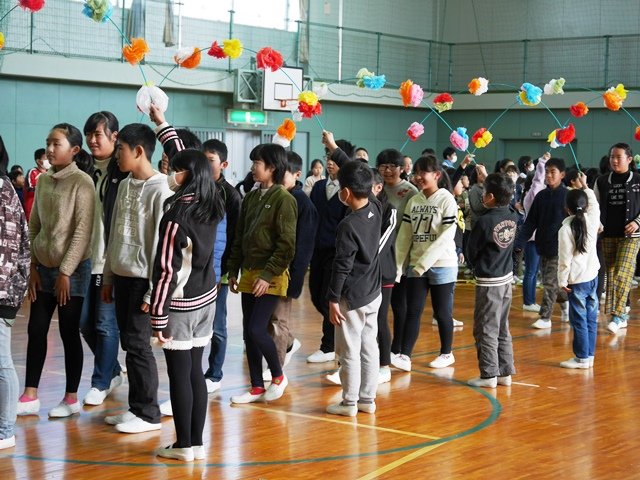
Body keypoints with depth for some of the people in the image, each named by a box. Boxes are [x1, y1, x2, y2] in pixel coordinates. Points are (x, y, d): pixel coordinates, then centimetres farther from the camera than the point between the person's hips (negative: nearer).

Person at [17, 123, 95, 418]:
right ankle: (30, 397, 14)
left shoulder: (82, 183, -12)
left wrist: (66, 271, -15)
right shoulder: (42, 181, 7)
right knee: (36, 330, 7)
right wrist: (32, 266, 6)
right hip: (44, 267, 6)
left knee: (69, 333, 1)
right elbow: (34, 227, 11)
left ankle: (71, 398, 12)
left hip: (72, 269, -6)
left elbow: (83, 231, -14)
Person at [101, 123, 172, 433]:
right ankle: (135, 407, 19)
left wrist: (154, 289, -15)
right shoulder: (124, 186, 11)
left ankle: (148, 414, 5)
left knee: (137, 344, -5)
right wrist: (108, 277, 14)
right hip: (122, 276, 8)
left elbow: (162, 243, -15)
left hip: (142, 279, -7)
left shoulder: (160, 190, -14)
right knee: (129, 343, 10)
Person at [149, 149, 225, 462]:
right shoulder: (212, 206, 2)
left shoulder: (176, 215, -18)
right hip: (206, 299, 7)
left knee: (179, 376, 1)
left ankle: (183, 446, 6)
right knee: (195, 372, 11)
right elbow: (189, 160, 16)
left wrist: (158, 315, -12)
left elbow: (166, 270, -17)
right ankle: (197, 443, 15)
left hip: (180, 305, -7)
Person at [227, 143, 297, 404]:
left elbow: (287, 245, -15)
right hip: (248, 275, 7)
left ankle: (278, 376, 11)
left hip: (271, 277, -7)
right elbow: (239, 237, 17)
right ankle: (257, 387, 17)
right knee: (248, 333, 8)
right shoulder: (251, 197, 11)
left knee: (257, 330, -11)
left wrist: (268, 275, -18)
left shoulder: (284, 199, -11)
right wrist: (233, 270, 13)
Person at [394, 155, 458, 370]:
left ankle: (446, 353, 21)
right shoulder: (413, 201, 6)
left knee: (441, 312, 6)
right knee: (413, 311, 1)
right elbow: (404, 236, 4)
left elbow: (446, 237, -16)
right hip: (415, 266, 4)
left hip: (442, 265, -4)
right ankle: (404, 356, -1)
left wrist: (423, 263, -19)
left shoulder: (447, 200, -9)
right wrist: (398, 265, -6)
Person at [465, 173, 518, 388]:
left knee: (486, 330, 2)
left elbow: (471, 252, -8)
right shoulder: (512, 217, -4)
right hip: (507, 278, 7)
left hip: (488, 282, -7)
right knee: (502, 329, 15)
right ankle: (505, 372, 19)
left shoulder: (484, 221, -20)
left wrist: (477, 265, 10)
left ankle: (489, 374, 4)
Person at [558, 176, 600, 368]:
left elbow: (565, 259, -12)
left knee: (579, 320, -1)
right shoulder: (592, 220, -1)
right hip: (593, 276, 6)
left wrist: (563, 281, -3)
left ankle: (581, 357, 3)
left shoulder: (565, 229, -14)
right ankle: (590, 355, 18)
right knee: (591, 318, 11)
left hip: (577, 280, -6)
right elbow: (594, 204, 23)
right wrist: (585, 186, 34)